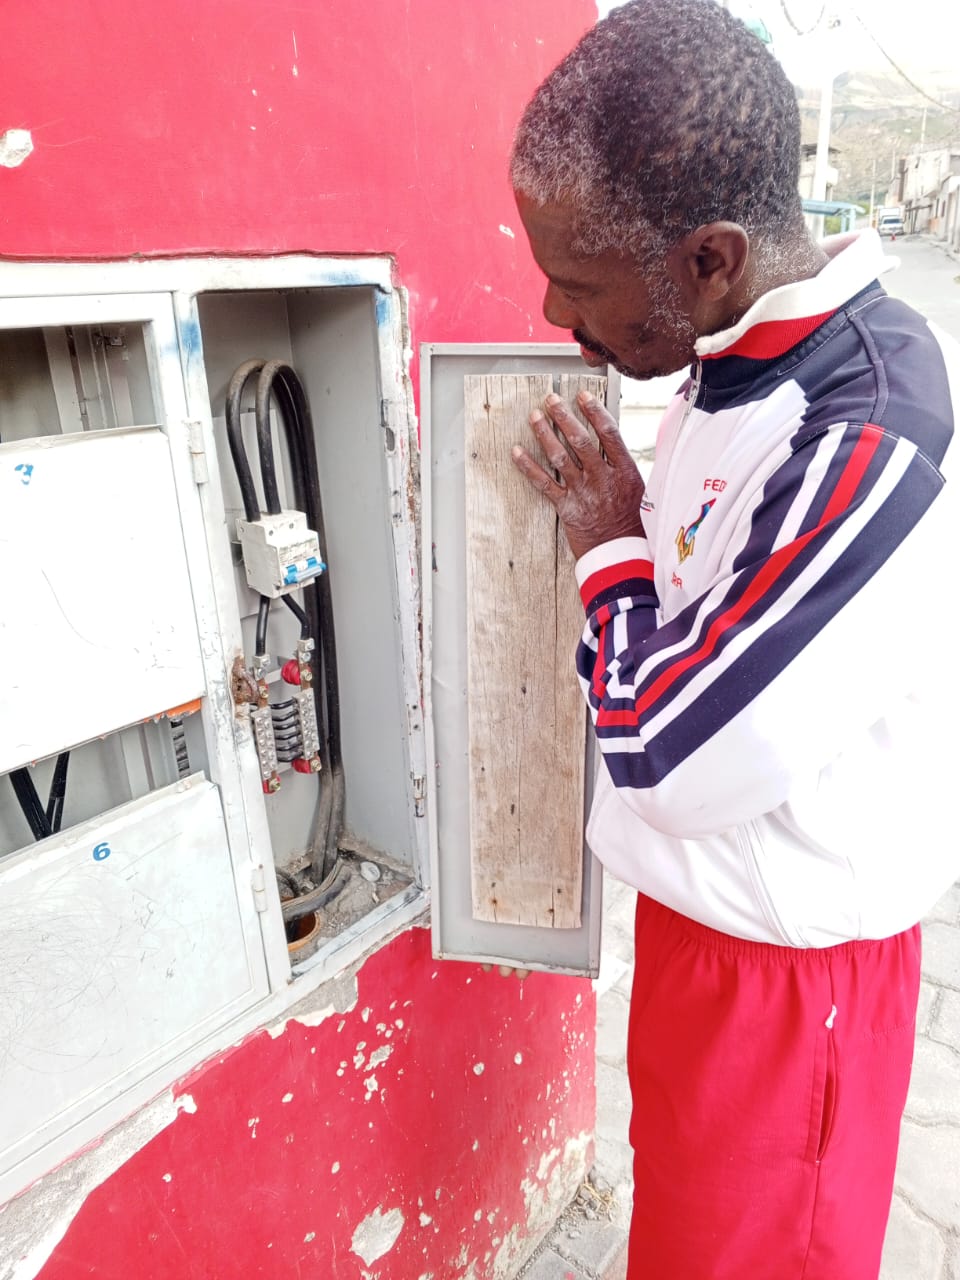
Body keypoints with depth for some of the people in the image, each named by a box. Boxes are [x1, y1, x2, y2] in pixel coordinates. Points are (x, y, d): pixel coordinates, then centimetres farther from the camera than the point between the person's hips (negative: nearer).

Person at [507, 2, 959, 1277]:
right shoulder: (735, 363, -2)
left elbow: (679, 761, -27)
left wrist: (610, 545, -16)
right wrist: (618, 525, -3)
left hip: (783, 965, -7)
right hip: (704, 910, 8)